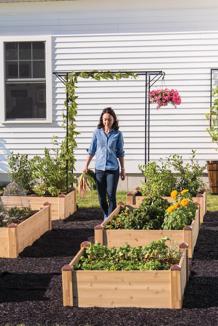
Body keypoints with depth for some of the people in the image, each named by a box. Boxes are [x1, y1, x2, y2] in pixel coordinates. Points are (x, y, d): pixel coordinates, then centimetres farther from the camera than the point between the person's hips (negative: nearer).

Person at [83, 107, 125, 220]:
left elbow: (120, 153, 5)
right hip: (99, 168, 2)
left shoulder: (117, 134, 0)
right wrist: (86, 166, 8)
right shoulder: (97, 132, 3)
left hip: (113, 169, -2)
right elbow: (91, 151, 10)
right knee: (101, 196, 9)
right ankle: (106, 217, 27)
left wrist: (123, 169, 6)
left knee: (111, 195, -6)